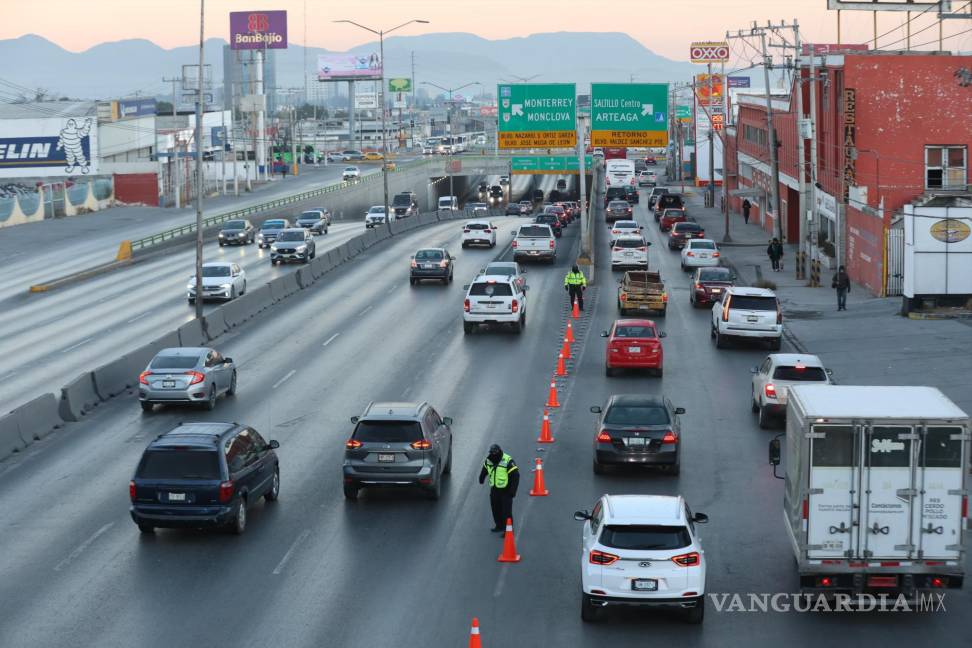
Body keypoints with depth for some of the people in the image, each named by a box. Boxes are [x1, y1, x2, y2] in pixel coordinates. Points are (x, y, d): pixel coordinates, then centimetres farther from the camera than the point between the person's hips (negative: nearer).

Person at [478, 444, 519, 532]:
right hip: (494, 489, 6)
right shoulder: (489, 460, -3)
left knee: (506, 511, -5)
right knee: (496, 509, 14)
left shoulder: (508, 461, -23)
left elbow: (515, 476, -21)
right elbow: (484, 469, 21)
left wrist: (512, 491, -24)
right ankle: (499, 526, 30)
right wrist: (481, 478, 37)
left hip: (506, 491, -6)